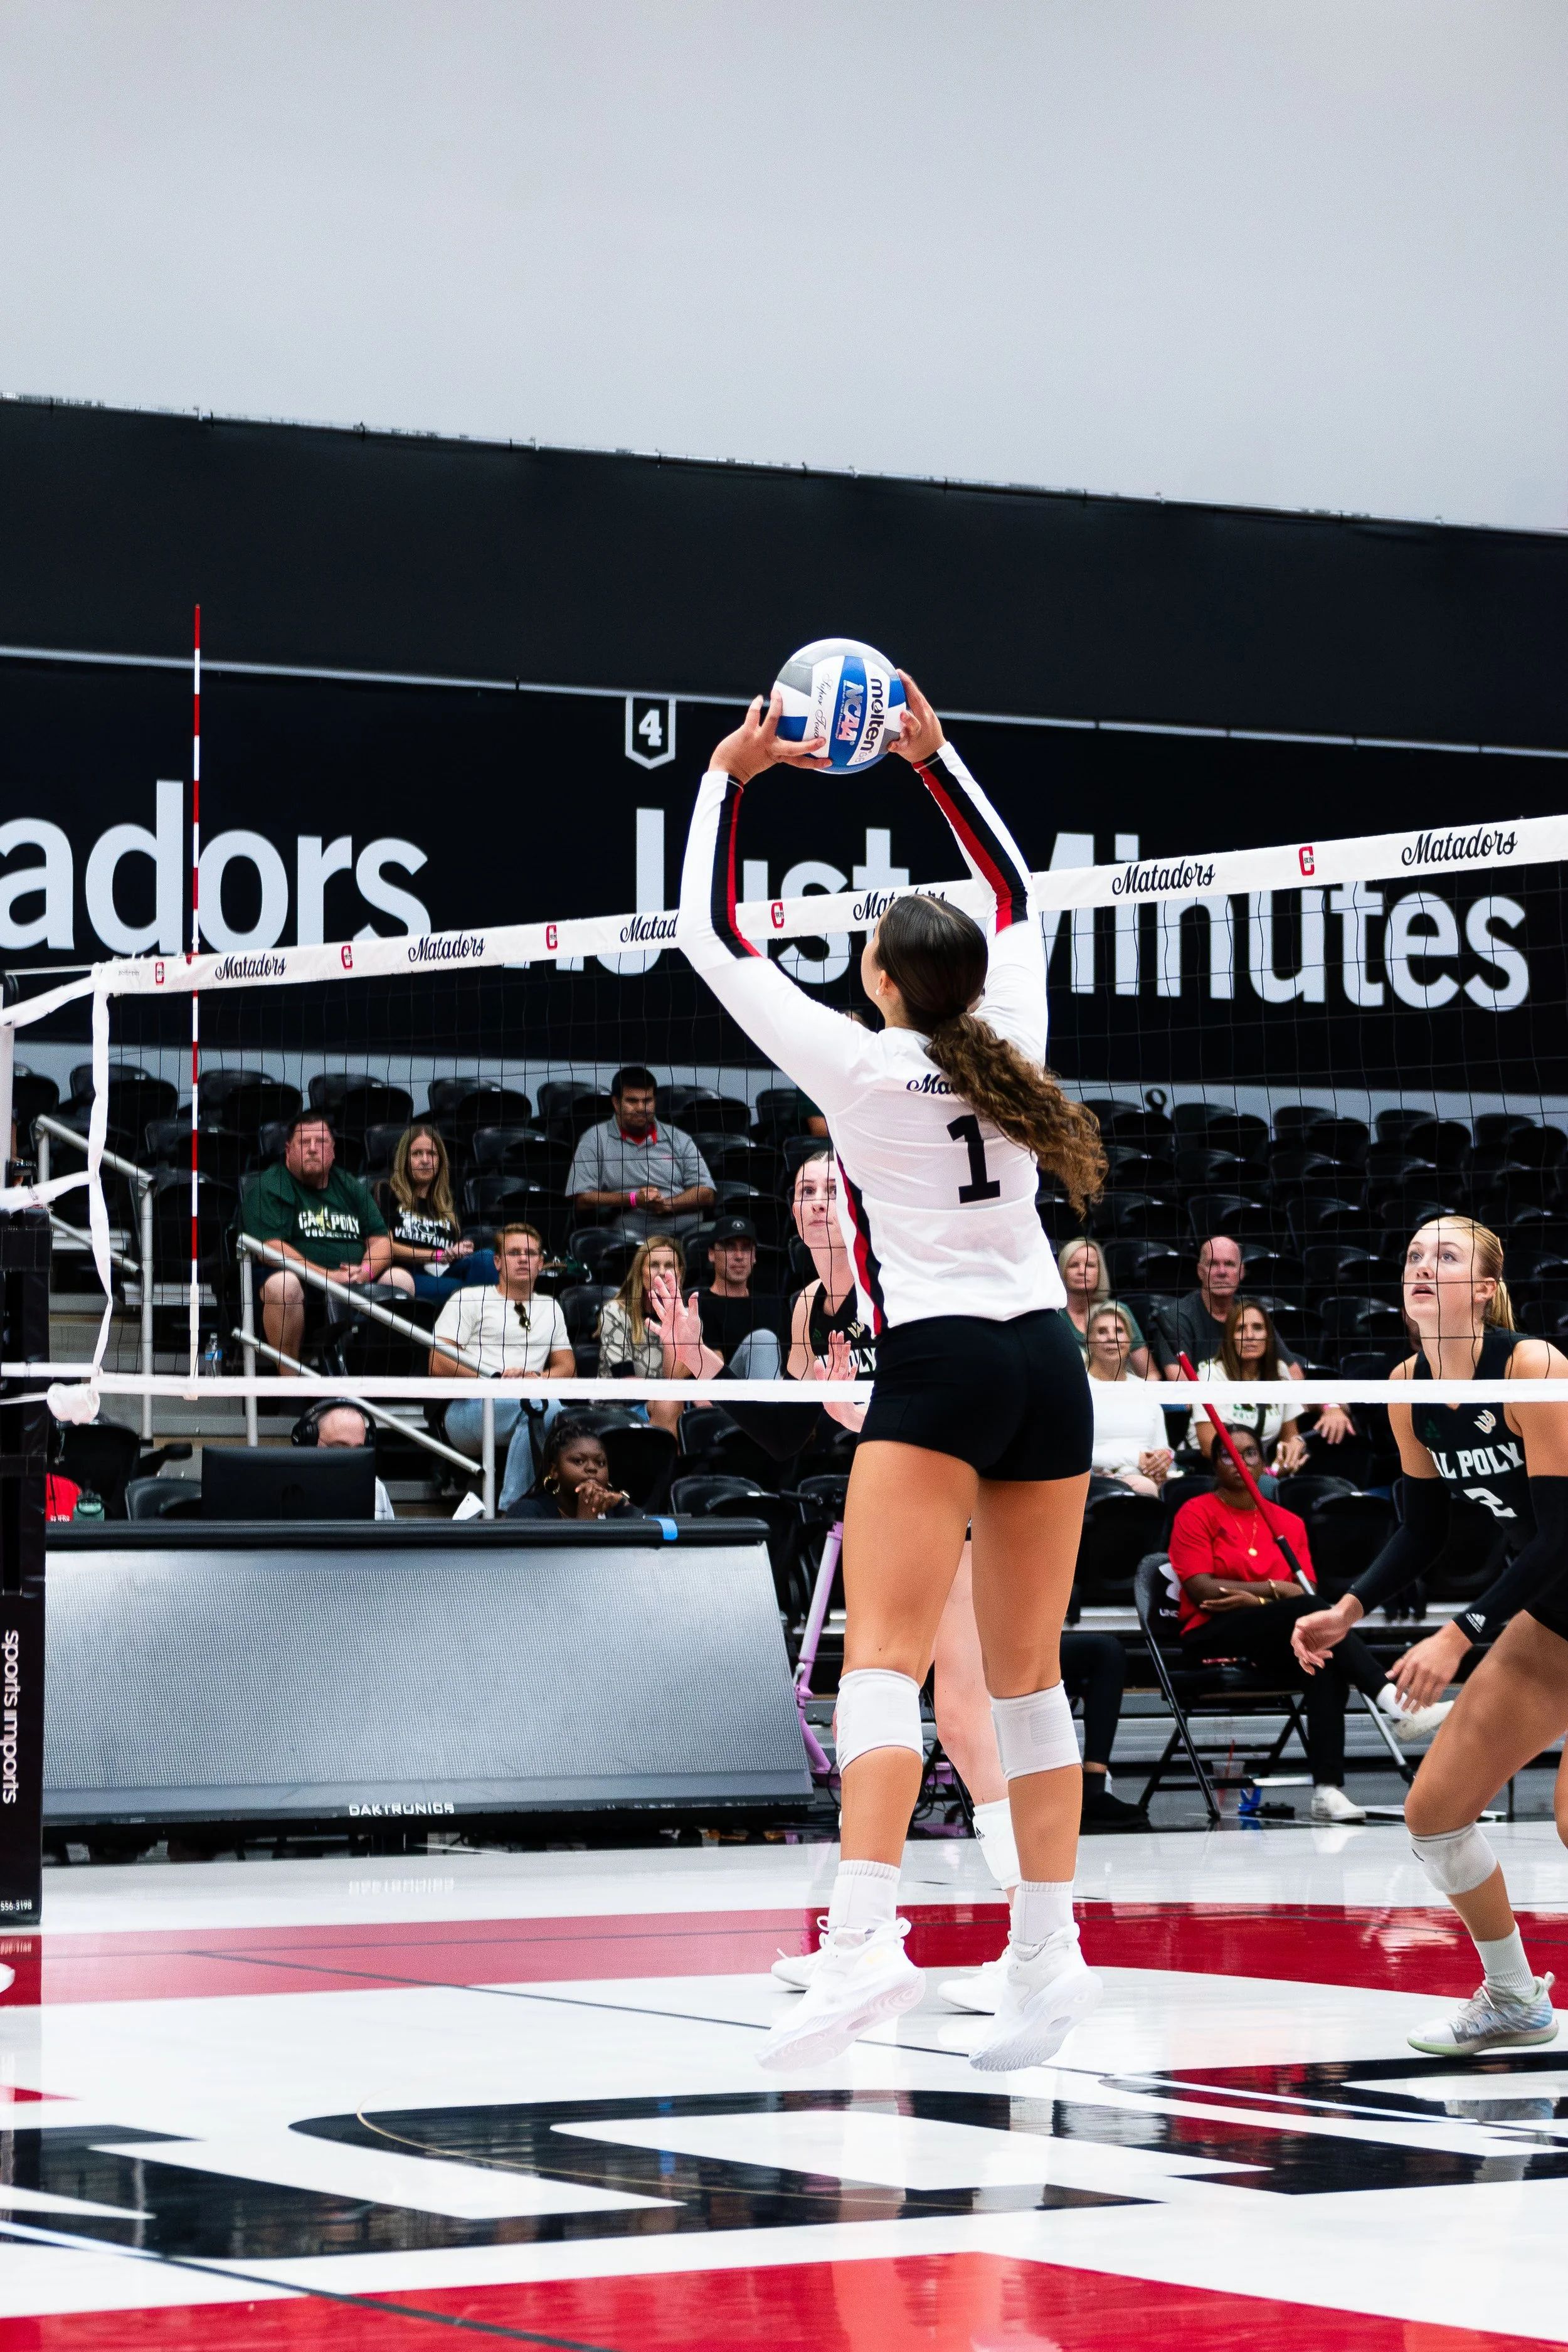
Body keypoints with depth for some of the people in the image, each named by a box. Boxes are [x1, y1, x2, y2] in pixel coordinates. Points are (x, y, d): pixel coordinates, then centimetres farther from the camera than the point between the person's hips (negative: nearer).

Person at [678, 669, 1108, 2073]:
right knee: (1029, 1679, 8)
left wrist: (729, 776, 14)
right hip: (1049, 1363, 6)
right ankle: (1049, 1955, 6)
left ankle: (866, 1938, -29)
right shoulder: (1008, 1041, 8)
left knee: (884, 1658, -14)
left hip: (939, 1365, -6)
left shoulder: (859, 1065, -4)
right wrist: (934, 757, 28)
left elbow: (710, 932, 6)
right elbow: (1016, 898, 27)